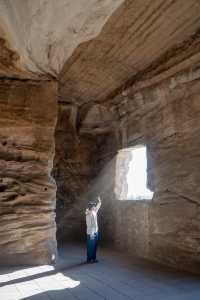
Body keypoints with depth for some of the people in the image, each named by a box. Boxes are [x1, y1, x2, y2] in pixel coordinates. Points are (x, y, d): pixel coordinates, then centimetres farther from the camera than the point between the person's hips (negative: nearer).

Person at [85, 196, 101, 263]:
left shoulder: (94, 212, 7)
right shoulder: (89, 214, -17)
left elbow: (98, 206, 25)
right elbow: (89, 225, -19)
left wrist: (99, 201, 14)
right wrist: (91, 234, -21)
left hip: (95, 232, 9)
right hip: (91, 233, -9)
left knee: (95, 246, 14)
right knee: (90, 246, 1)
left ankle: (93, 258, 24)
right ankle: (89, 259, 11)